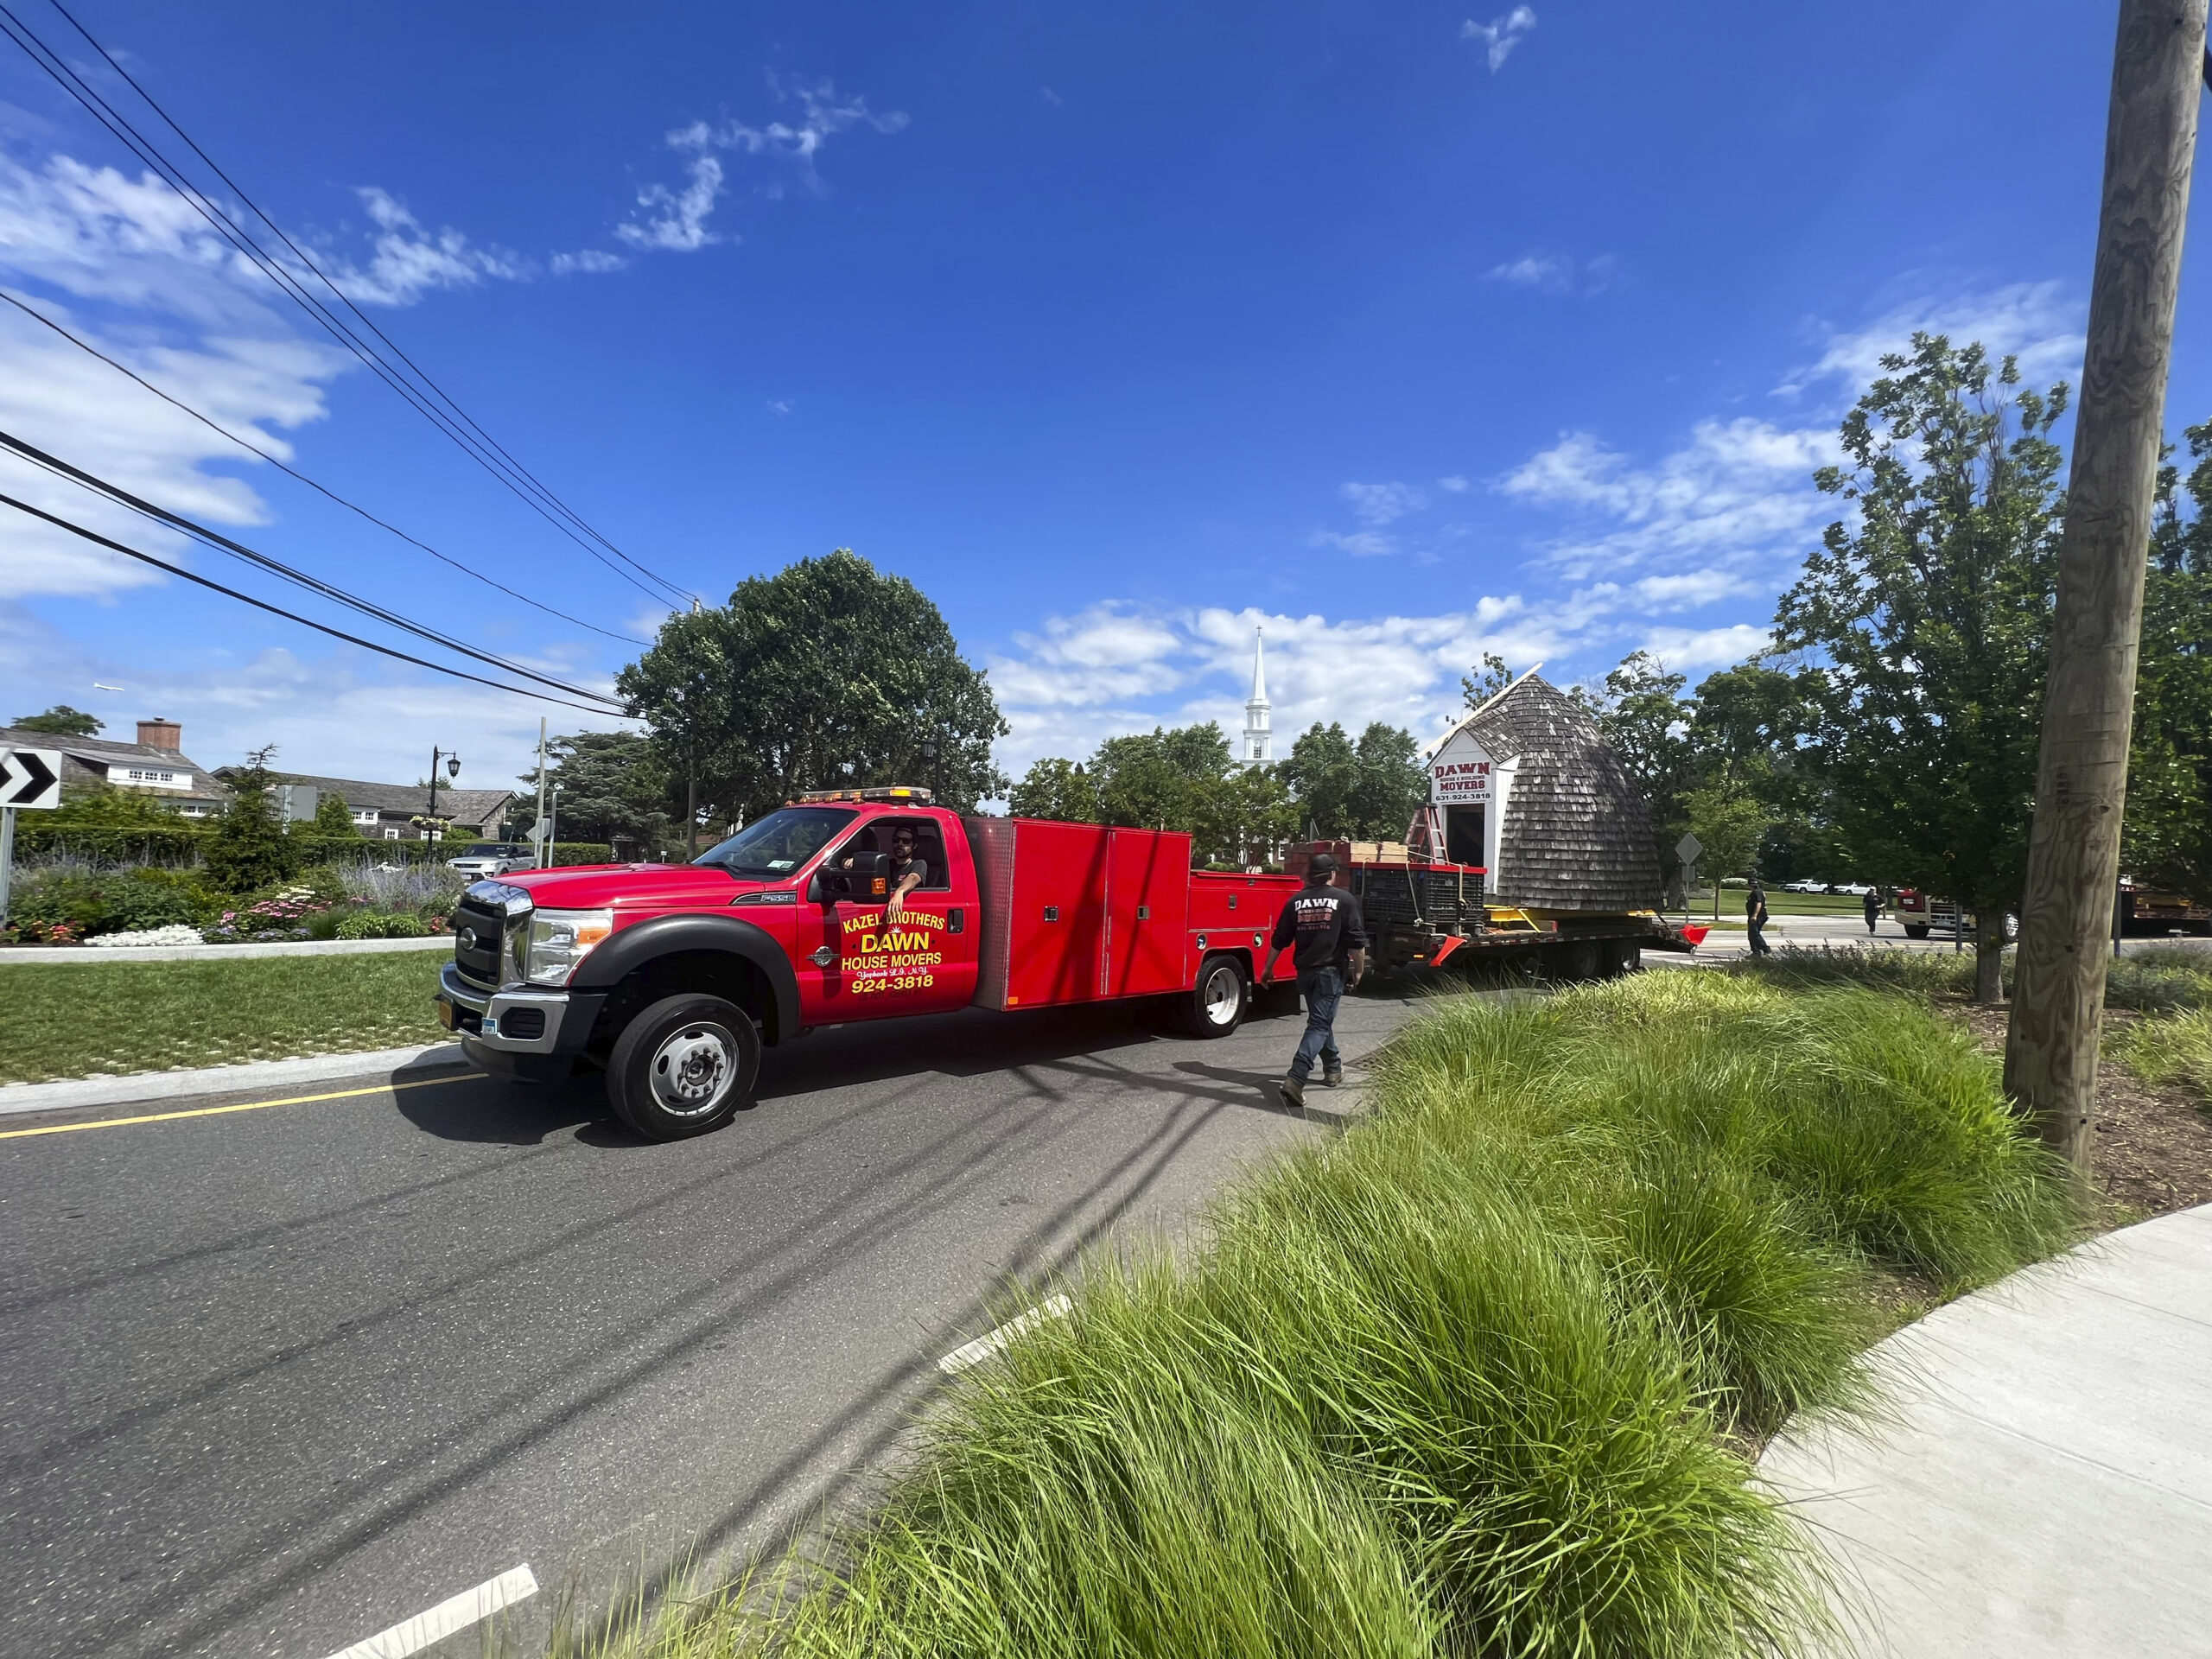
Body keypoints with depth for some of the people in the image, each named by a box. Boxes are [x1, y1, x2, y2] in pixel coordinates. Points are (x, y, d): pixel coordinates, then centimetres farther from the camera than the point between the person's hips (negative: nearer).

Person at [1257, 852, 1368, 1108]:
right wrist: (1359, 971, 4)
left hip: (1305, 972, 5)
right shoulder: (1344, 900, -6)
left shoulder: (1296, 901, 5)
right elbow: (1357, 941, -8)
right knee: (1319, 1025, -6)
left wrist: (1267, 969, 18)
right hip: (1332, 971, -4)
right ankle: (1295, 1079, -19)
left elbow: (1279, 940, 8)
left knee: (1321, 1020, 23)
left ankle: (1333, 1069, 35)